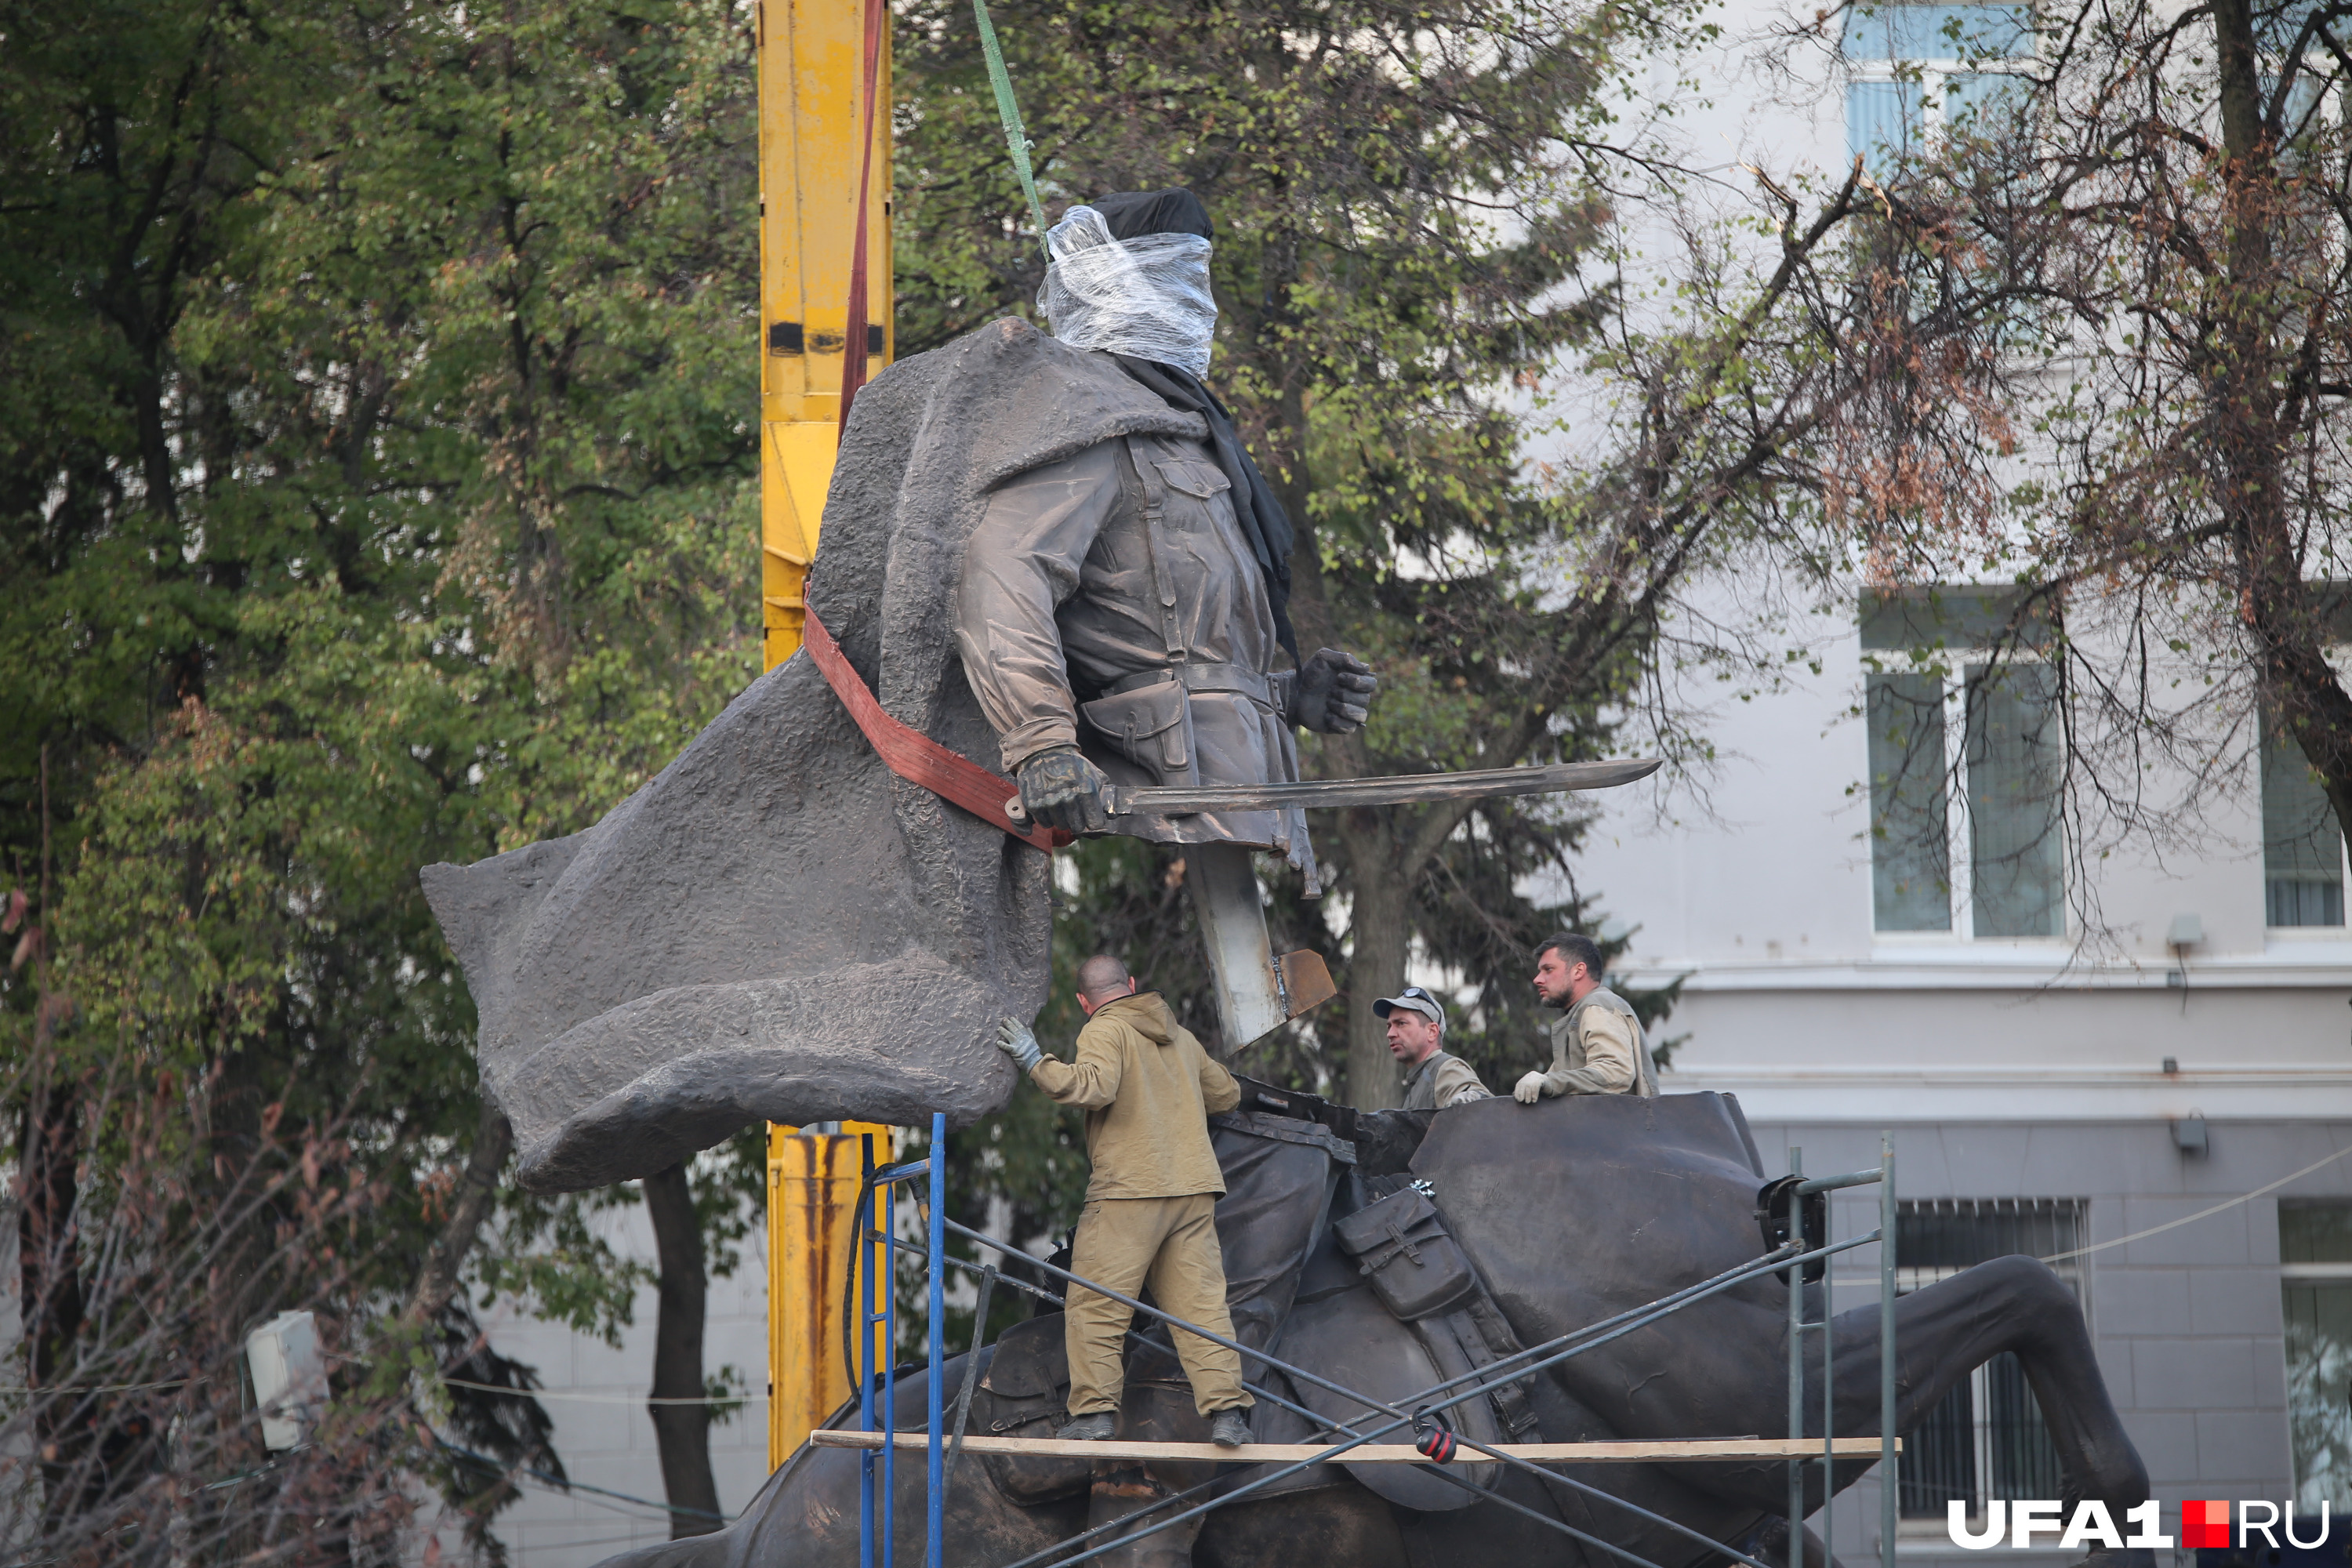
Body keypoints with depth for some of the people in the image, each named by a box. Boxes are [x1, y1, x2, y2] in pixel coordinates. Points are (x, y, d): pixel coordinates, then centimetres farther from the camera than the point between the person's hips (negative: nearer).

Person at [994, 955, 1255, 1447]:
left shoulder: (1105, 1029, -1)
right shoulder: (1181, 1036, 21)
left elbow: (1095, 1086, -20)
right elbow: (1226, 1094, 32)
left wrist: (1036, 1064, -14)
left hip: (1130, 1190, -6)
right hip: (1194, 1189, 6)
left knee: (1095, 1305, 0)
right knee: (1200, 1301, 4)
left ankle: (1095, 1409, -4)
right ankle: (1226, 1409, -4)